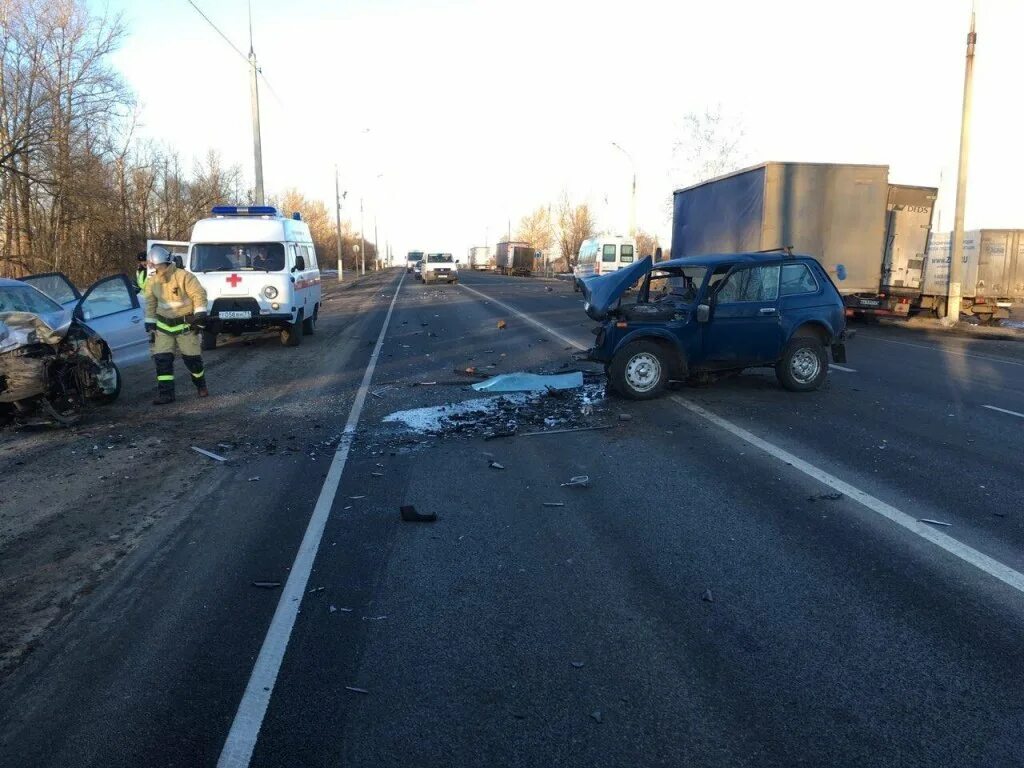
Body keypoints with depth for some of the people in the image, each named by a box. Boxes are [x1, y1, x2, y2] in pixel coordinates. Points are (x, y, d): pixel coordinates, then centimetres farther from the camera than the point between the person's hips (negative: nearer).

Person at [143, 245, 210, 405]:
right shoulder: (152, 282, 2)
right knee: (162, 358, -6)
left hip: (185, 324, -4)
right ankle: (166, 393, -2)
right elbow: (150, 304, 12)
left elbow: (199, 294, -14)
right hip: (164, 325, 4)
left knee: (192, 358, 3)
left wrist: (200, 315, -20)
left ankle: (201, 385, 28)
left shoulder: (184, 277, -14)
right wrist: (150, 324, 12)